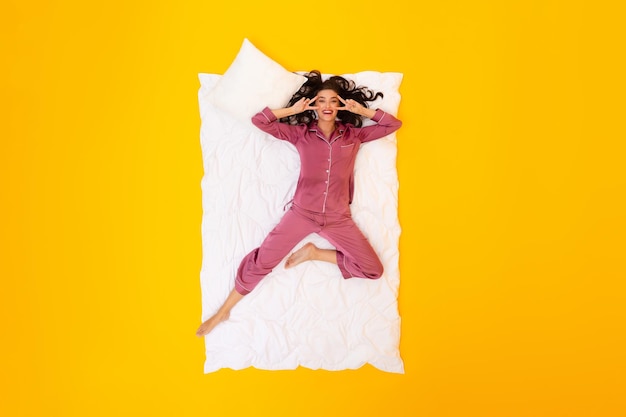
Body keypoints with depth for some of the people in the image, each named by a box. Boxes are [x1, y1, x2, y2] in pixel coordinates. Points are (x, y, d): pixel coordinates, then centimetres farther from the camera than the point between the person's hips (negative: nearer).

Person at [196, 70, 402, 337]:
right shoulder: (300, 133, 4)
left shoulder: (353, 135, 7)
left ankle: (314, 253, 5)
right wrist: (292, 110, -2)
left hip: (338, 218, 2)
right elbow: (259, 120, 0)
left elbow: (393, 124, 9)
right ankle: (223, 312, 12)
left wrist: (362, 110, 2)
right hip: (302, 212, -1)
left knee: (373, 270, -9)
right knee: (261, 260, -5)